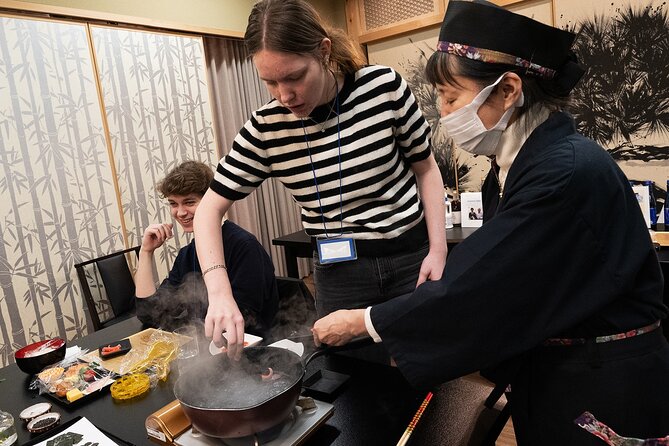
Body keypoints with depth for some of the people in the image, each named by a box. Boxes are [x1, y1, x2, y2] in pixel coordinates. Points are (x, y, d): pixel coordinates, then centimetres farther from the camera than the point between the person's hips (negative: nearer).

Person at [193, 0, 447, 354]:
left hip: (413, 256, 0)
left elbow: (426, 168, 1)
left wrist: (438, 249, -6)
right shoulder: (267, 128, -10)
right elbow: (210, 209, -4)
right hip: (339, 272, 1)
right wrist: (219, 292, -18)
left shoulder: (385, 87, -12)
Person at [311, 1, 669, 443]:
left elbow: (480, 289, -27)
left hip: (603, 383, -7)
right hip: (544, 371, 7)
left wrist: (361, 322, -17)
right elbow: (482, 277, 1)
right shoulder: (514, 163, -1)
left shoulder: (567, 173, -28)